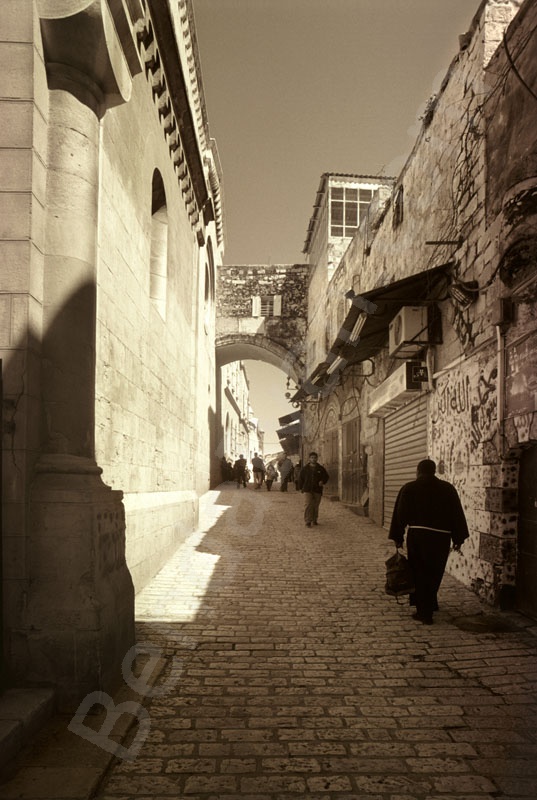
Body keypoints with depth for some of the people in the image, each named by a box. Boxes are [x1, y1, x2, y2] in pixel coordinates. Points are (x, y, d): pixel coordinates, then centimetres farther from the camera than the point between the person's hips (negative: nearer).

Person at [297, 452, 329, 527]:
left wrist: (323, 481, -8)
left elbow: (326, 476, 12)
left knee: (316, 506, 7)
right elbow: (300, 478, 11)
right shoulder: (305, 468, 5)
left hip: (317, 490, 2)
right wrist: (301, 488, 8)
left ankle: (314, 520, 22)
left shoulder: (321, 468, 6)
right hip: (307, 490, -2)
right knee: (308, 505, -12)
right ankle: (307, 521, -11)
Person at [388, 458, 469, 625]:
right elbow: (457, 515, 6)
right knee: (434, 573, 17)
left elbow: (400, 515, 0)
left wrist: (397, 537, 7)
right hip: (442, 537, 2)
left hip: (417, 535, -2)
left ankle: (424, 612, 6)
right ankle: (429, 605, 31)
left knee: (420, 573, 6)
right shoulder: (448, 488, 7)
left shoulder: (408, 489, 2)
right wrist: (458, 538, 11)